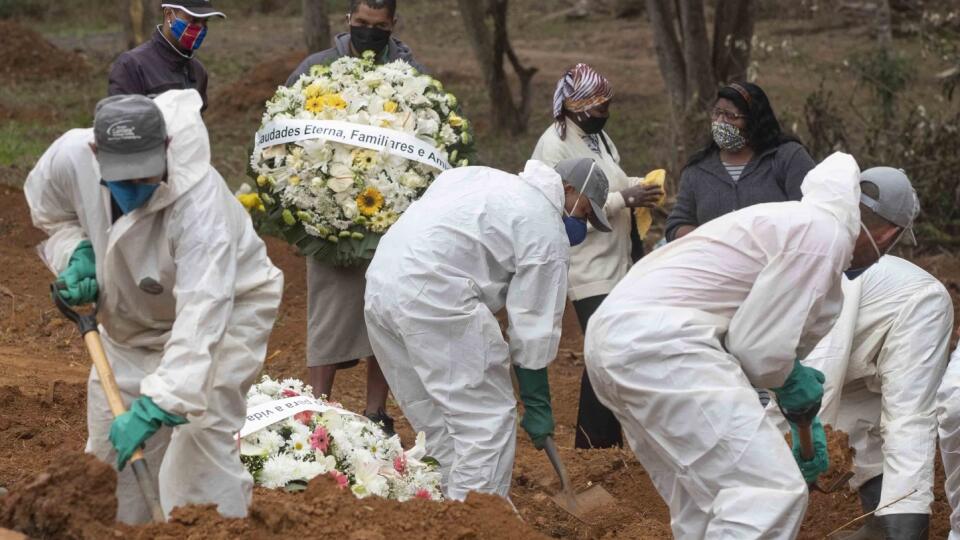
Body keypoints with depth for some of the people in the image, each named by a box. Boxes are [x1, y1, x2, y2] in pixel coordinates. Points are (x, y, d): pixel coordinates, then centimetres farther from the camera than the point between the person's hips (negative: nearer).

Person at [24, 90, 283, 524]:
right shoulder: (70, 158, -26)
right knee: (110, 434, 10)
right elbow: (49, 213, 2)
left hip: (227, 305, -6)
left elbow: (201, 319, -47)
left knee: (201, 433, -20)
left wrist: (155, 406, -52)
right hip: (132, 316, 6)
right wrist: (75, 254, -17)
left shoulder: (200, 204, -42)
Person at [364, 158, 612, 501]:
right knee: (488, 420, -3)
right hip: (435, 295, -9)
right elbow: (534, 325, 0)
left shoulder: (484, 177, 25)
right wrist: (537, 405, 7)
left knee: (436, 422, 17)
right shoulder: (547, 231, 0)